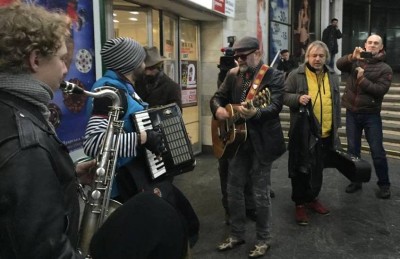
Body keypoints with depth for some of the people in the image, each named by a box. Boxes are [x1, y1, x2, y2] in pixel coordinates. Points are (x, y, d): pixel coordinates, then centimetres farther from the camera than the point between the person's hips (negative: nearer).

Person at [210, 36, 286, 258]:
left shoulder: (273, 76, -9)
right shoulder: (233, 75, 9)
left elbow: (275, 106, -20)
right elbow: (217, 97, 11)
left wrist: (255, 113, -39)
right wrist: (218, 109, -12)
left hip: (261, 141, -6)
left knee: (260, 193, 3)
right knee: (234, 189, 12)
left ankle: (263, 240, 20)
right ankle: (237, 235, 28)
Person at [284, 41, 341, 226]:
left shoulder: (332, 76, 10)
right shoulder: (296, 75, -6)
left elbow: (336, 102, 16)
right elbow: (284, 96, -5)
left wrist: (336, 125, 15)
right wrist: (298, 98, -25)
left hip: (326, 133, 5)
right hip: (303, 132, -5)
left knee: (318, 169, 16)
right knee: (301, 169, 3)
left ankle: (312, 198, 33)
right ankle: (299, 203, 17)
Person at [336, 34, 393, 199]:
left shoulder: (385, 68, -1)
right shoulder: (355, 62, 8)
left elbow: (381, 90, -13)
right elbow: (339, 64, -9)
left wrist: (362, 80, -17)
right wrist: (352, 57, -24)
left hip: (371, 115, -3)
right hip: (352, 113, 3)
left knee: (377, 150, 1)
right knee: (353, 149, 10)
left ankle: (384, 184, 15)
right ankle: (355, 181, 24)